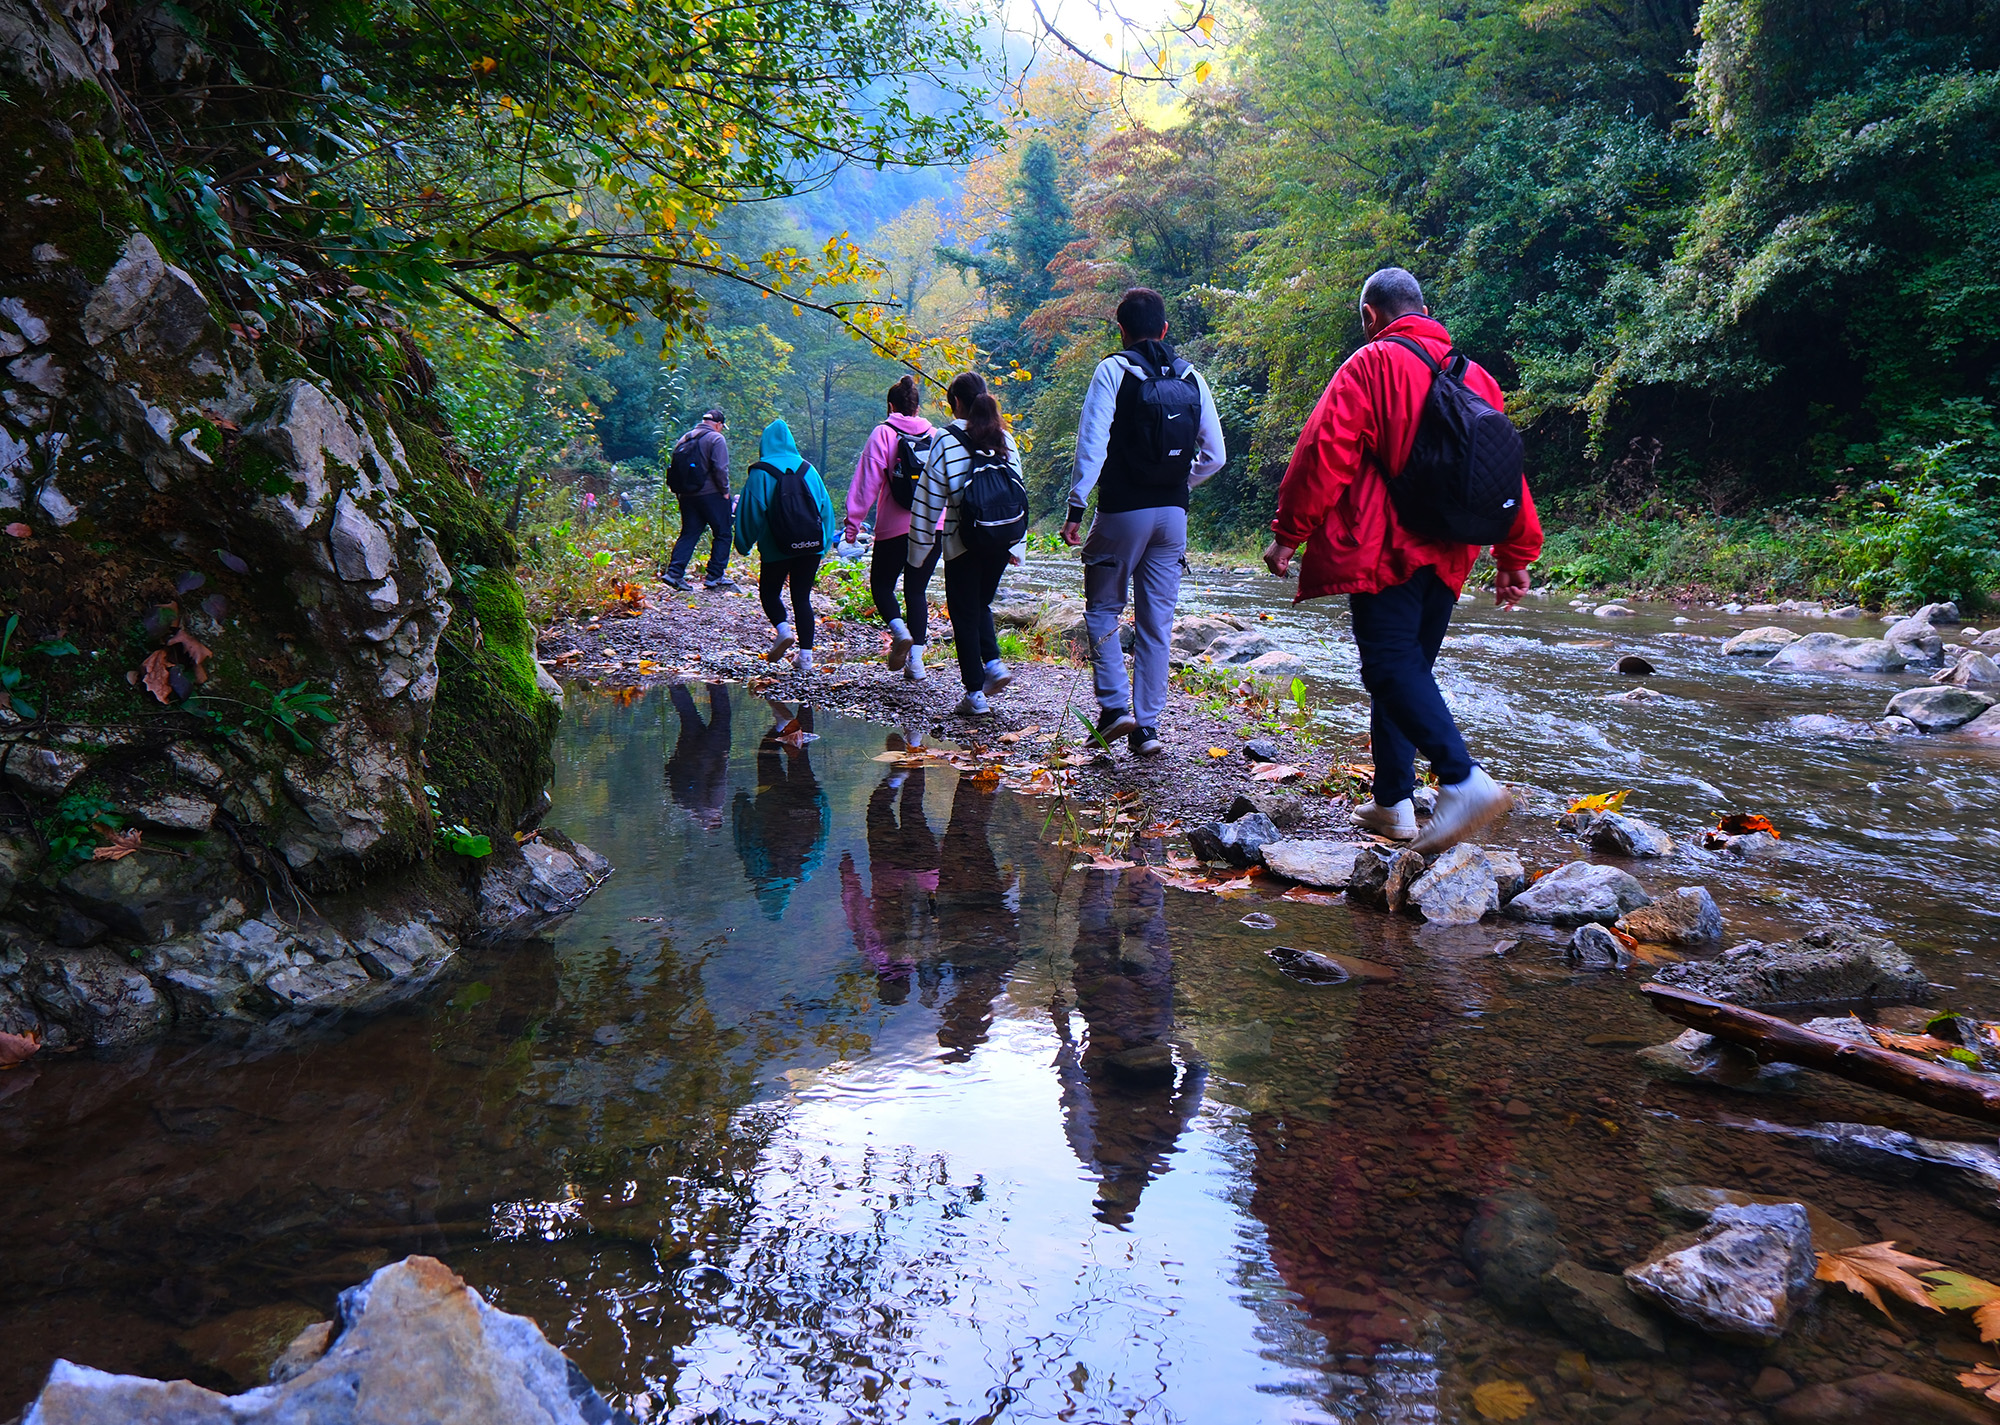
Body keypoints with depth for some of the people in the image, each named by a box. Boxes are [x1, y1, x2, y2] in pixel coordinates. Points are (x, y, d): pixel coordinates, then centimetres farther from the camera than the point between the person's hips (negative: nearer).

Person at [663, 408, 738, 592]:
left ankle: (674, 572, 0)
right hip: (711, 494, -6)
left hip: (687, 496, 6)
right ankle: (716, 576, 2)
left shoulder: (684, 439, 14)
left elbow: (674, 468, 14)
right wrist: (725, 491, -6)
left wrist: (679, 491, 18)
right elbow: (720, 469, -16)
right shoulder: (716, 439, -7)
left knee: (689, 534, 10)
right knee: (722, 534, 4)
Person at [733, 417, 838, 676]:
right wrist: (825, 541, 18)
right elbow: (826, 506, 10)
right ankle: (805, 655, 3)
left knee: (769, 592, 16)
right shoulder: (808, 469, 7)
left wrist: (743, 545, 7)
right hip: (812, 546, 3)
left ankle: (783, 629, -12)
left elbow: (750, 512, -3)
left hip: (777, 549, -3)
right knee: (802, 597, 9)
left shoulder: (760, 473, -3)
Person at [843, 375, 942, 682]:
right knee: (917, 591, 10)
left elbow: (868, 481, -6)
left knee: (881, 584, 12)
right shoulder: (935, 435, 8)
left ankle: (900, 631, -15)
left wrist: (853, 521, -3)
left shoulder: (883, 433, -2)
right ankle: (916, 660, 2)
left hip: (895, 529, -3)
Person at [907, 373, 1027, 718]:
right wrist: (1017, 546, 20)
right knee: (981, 604, 23)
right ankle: (994, 663, 4)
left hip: (964, 542, -5)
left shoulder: (946, 440, -7)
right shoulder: (1005, 439, 7)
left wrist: (919, 549, 0)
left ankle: (975, 694, 5)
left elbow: (929, 499, -6)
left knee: (964, 614, 5)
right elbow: (1019, 491, 12)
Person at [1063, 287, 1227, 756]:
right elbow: (1215, 456, 10)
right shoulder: (1192, 378, 9)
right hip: (1173, 515, 4)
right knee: (1157, 622, 8)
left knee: (1102, 609, 11)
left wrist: (1076, 508, -11)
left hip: (1122, 512, -4)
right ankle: (1148, 726, 10)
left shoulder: (1113, 371, -3)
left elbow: (1092, 444, -13)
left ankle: (1115, 706, -2)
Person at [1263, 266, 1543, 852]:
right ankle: (1392, 803, 16)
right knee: (1406, 668, 13)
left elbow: (1324, 454, -11)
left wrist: (1288, 533, -6)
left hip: (1382, 549, -7)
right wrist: (1515, 556, 23)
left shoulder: (1370, 365, -2)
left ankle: (1465, 781, -29)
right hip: (1446, 556, 7)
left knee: (1391, 667, -12)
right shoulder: (1473, 375, 18)